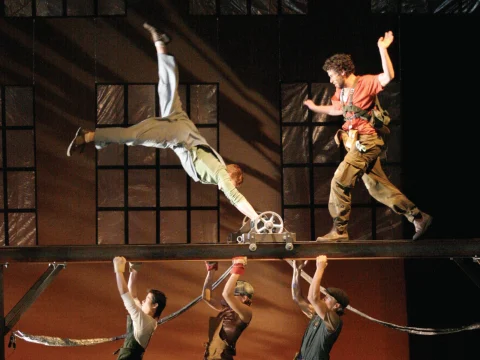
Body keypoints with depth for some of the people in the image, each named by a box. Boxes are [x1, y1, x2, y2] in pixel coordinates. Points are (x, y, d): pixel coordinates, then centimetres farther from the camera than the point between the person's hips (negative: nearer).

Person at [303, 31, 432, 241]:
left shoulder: (366, 83, -11)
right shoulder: (341, 92, 12)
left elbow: (388, 76, -29)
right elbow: (337, 110, 32)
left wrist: (383, 50, -33)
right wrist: (315, 108, 39)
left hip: (367, 142, -9)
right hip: (356, 142, 9)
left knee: (340, 182, -12)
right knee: (378, 187, 9)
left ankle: (339, 230, -4)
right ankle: (418, 218, 15)